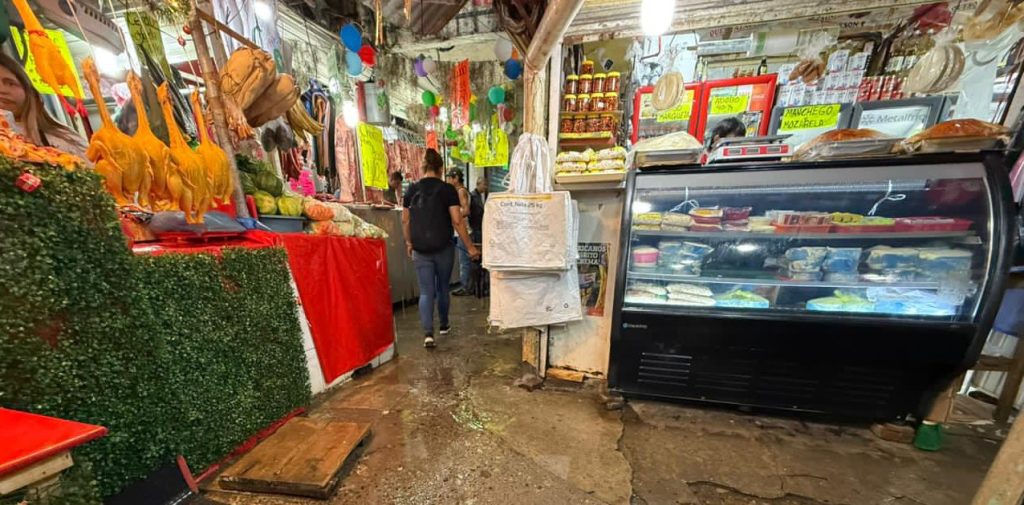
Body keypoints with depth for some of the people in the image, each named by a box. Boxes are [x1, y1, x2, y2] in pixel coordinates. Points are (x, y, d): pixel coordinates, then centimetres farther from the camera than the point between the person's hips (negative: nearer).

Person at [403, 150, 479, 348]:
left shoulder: (412, 190, 3)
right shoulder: (448, 189, -8)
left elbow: (405, 221, 9)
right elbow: (457, 221, -14)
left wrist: (409, 243, 22)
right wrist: (470, 247, -8)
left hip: (420, 250, 2)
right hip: (443, 248, -2)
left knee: (426, 291, 6)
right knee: (442, 287, 16)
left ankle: (428, 333, -4)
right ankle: (444, 324, 33)